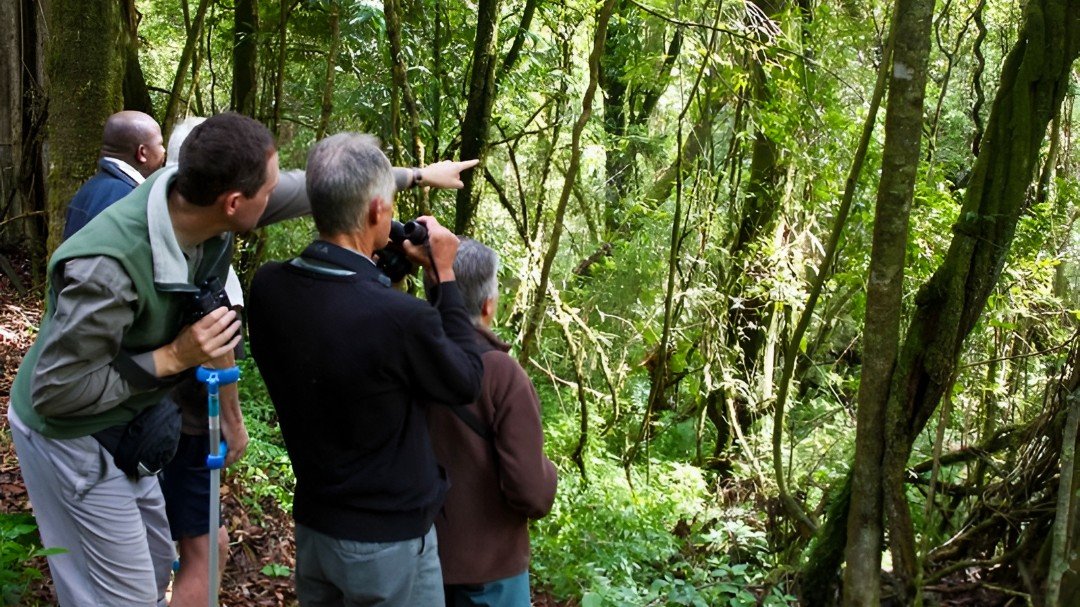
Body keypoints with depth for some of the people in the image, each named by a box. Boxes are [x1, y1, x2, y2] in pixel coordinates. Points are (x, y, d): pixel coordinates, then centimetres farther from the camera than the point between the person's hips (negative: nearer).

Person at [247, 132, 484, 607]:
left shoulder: (267, 287, -12)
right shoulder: (400, 317, -31)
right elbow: (466, 382, -10)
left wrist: (368, 270, 3)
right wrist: (445, 277, -4)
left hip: (311, 528, 6)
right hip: (389, 542, -6)